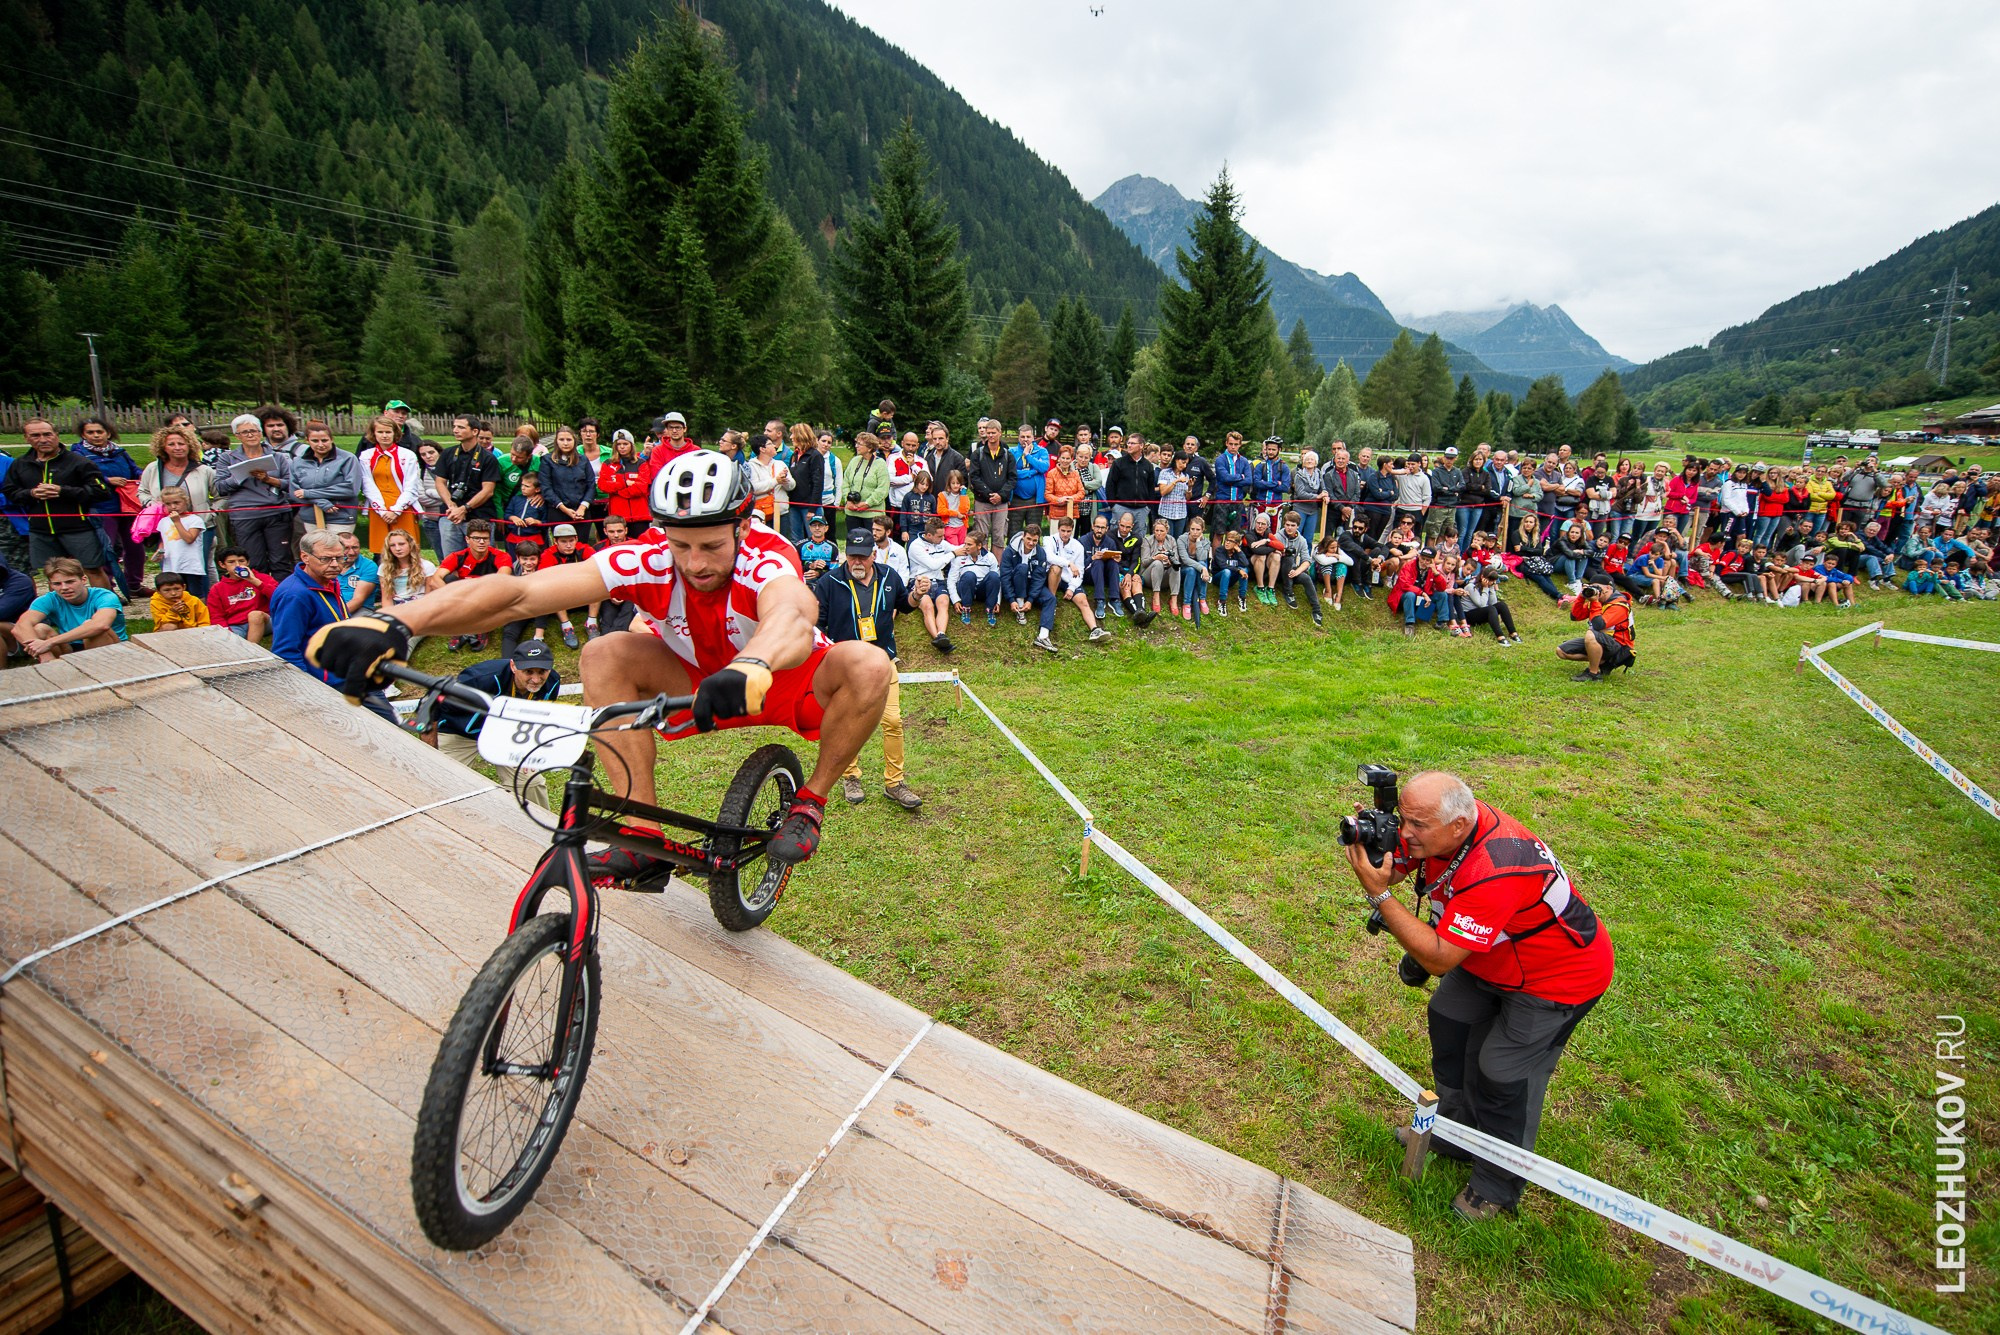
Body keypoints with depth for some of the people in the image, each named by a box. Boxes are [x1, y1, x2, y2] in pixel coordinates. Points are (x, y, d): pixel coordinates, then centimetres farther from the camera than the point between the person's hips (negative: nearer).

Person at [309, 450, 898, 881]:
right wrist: (390, 623, -49)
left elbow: (792, 615, -59)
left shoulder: (766, 562, -33)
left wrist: (752, 667, -81)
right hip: (699, 679, 3)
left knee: (868, 665, -33)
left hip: (789, 684, -3)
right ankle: (644, 834, -17)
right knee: (604, 655, -21)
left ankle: (809, 803, -9)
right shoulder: (647, 561, -25)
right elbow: (519, 592, -36)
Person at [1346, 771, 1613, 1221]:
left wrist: (1378, 894, -41)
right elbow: (1392, 865, -7)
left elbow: (1436, 958, -38)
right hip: (1491, 956, 8)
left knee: (1502, 1075, -2)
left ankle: (1497, 1188, 22)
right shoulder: (1442, 822, -20)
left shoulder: (1493, 873, -43)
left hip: (1558, 976, -8)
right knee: (1449, 1022, 15)